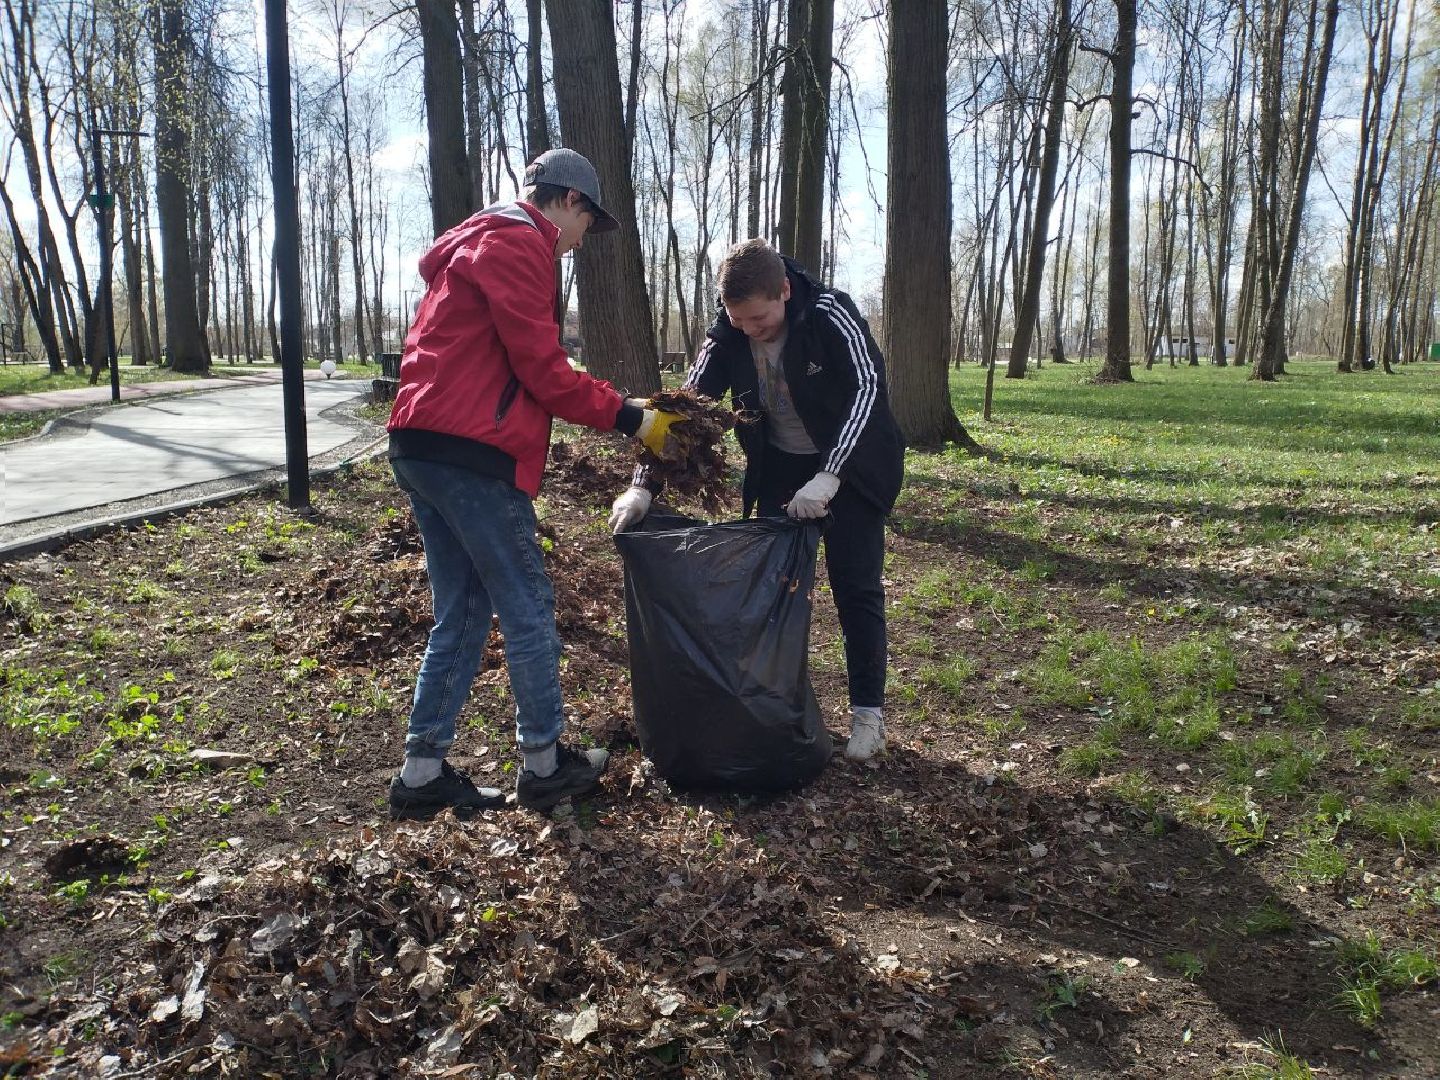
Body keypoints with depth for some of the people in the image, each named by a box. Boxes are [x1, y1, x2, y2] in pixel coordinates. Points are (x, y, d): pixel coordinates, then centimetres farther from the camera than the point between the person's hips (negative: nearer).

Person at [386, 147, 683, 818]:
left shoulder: (479, 242, 26)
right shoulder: (518, 244, -7)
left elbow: (518, 371, 22)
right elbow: (543, 370, -12)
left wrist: (615, 407, 15)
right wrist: (629, 418, -4)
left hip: (422, 449, 10)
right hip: (471, 453, -10)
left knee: (462, 613, 13)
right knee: (527, 609, 1)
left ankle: (423, 772, 16)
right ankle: (544, 764, 13)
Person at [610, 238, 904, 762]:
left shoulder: (829, 315, -25)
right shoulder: (726, 338, -14)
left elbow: (867, 388, -33)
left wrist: (828, 476, -43)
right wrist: (643, 486, -24)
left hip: (851, 464, -4)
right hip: (780, 467, 4)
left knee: (855, 586, -3)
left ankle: (868, 712, 9)